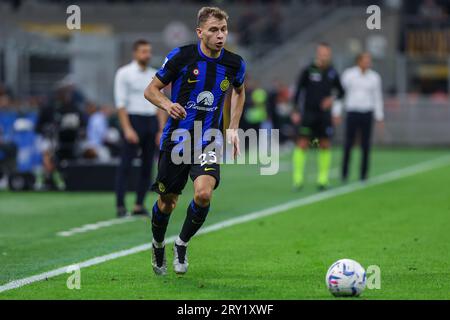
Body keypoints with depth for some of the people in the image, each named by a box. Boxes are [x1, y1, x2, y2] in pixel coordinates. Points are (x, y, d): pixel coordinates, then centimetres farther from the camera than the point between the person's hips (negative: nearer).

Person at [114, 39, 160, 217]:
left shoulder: (155, 76, 13)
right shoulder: (124, 74, -3)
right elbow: (121, 103, -8)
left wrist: (161, 129, 4)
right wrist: (127, 129, -16)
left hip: (152, 122, 6)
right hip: (133, 120, -6)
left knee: (147, 166, 3)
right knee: (125, 165, -7)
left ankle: (139, 206, 8)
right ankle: (120, 206, -7)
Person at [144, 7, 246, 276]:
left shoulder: (234, 63, 0)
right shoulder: (181, 57, -9)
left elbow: (239, 92, 22)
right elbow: (151, 89, 0)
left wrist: (233, 128, 13)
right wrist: (167, 104, -22)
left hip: (208, 141, 1)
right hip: (176, 139, -1)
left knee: (204, 193, -23)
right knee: (167, 202, 8)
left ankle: (182, 244, 3)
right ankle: (158, 246, 39)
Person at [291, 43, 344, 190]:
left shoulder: (332, 73, 5)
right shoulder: (308, 71, -4)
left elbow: (341, 91, 16)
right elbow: (298, 90, -1)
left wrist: (332, 98, -5)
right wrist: (296, 111, -6)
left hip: (324, 115, 3)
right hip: (308, 114, -3)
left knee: (325, 146, 2)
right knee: (302, 144, -7)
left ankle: (323, 179, 10)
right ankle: (298, 179, -2)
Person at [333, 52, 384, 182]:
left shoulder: (374, 77, 8)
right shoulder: (348, 74, 2)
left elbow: (377, 97, 13)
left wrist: (379, 117, 11)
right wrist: (337, 112, -1)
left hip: (367, 113, 2)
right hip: (352, 112, -2)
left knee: (365, 146, 0)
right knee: (348, 144, -4)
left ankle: (363, 174, 7)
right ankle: (344, 173, 5)